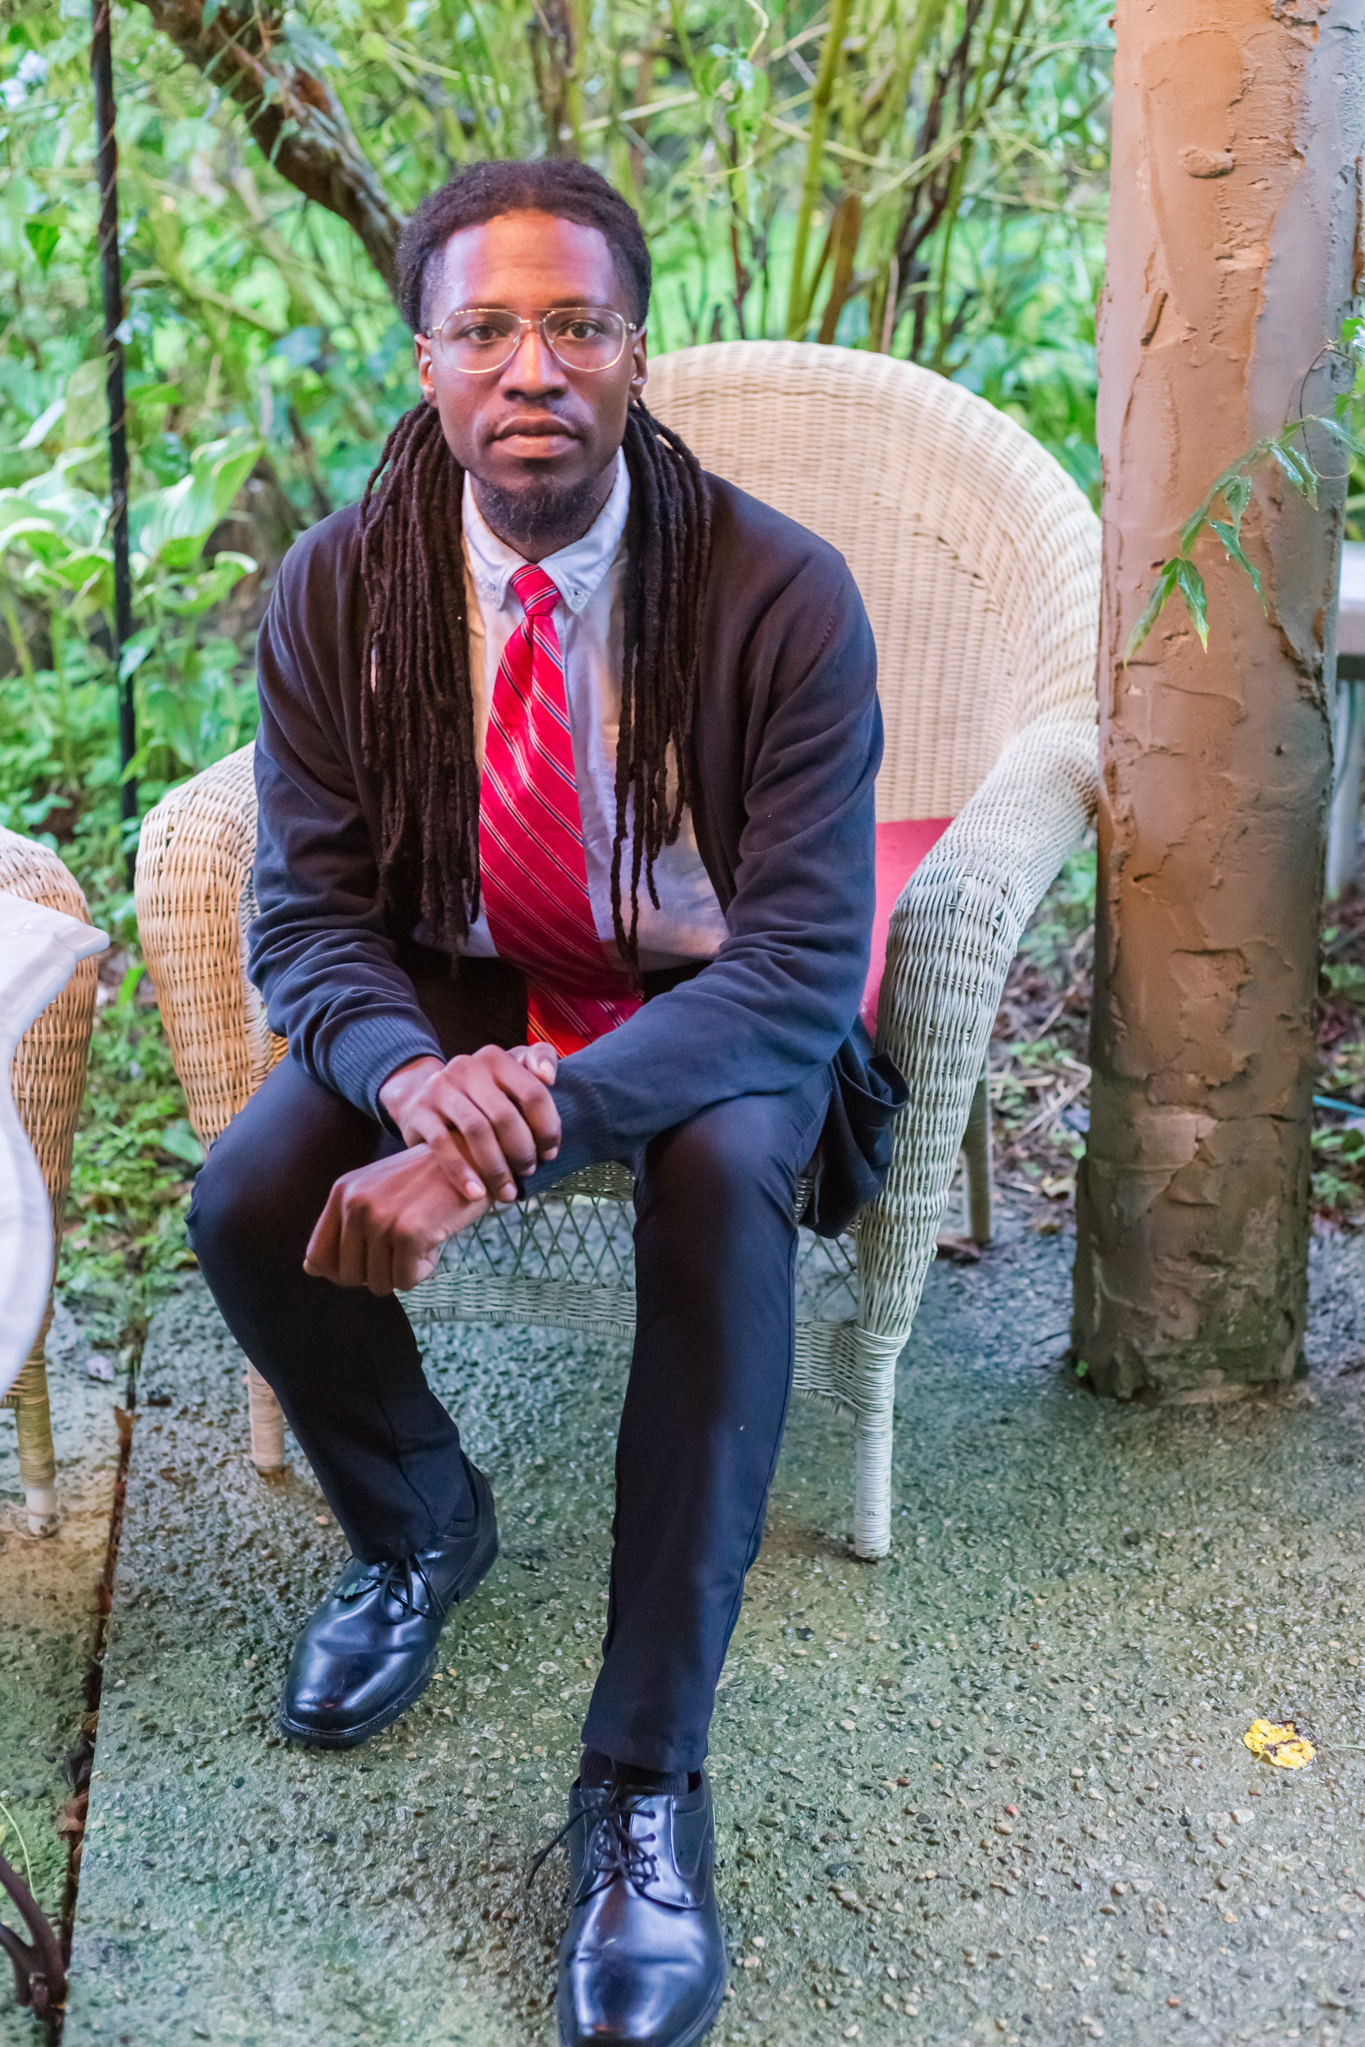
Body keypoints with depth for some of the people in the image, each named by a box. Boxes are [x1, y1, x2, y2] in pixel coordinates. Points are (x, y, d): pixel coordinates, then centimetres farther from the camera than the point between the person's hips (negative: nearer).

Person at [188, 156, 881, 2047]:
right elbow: (304, 915, -9)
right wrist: (416, 1072, -34)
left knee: (720, 1181, -36)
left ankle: (647, 1786, -22)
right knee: (247, 1201, -23)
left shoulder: (780, 592, -21)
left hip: (708, 1001, -2)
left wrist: (519, 1129, -39)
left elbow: (803, 967, -26)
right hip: (452, 987, 3)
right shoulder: (339, 585, -11)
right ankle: (416, 1527, 11)